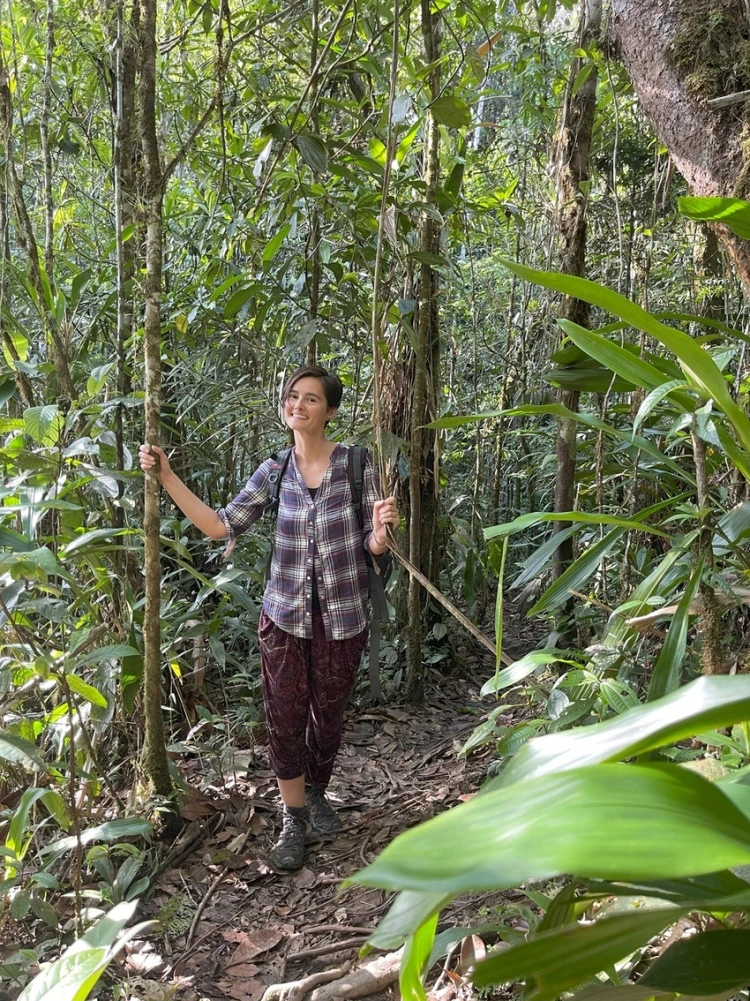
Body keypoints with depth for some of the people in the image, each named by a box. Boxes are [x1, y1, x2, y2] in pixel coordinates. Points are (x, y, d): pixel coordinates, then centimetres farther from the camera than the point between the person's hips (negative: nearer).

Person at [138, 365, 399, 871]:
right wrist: (167, 477, -8)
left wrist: (382, 529, -31)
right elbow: (220, 525, -3)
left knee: (328, 715, 15)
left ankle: (317, 794, 43)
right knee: (285, 719, 4)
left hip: (342, 618, -1)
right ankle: (294, 819, 24)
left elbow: (375, 546, -7)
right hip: (285, 616, 1)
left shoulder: (357, 464, -8)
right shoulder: (273, 472, -1)